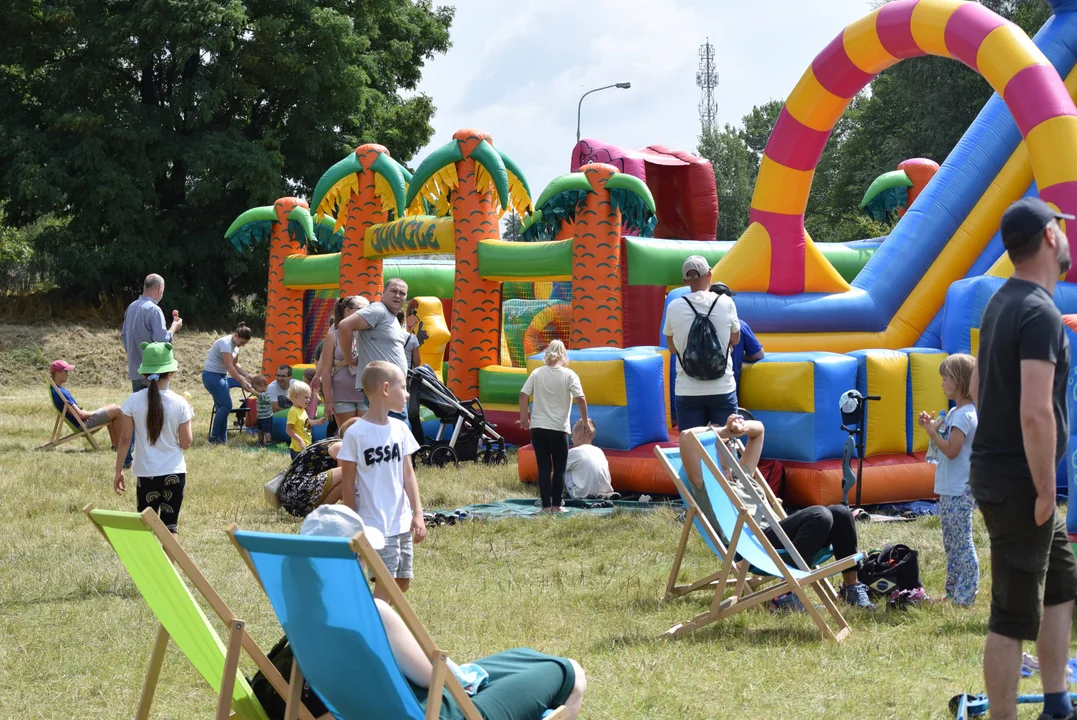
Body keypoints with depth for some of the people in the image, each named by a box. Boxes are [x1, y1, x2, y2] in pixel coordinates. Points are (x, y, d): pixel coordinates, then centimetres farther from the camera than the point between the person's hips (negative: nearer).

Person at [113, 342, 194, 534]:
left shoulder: (133, 401, -6)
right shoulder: (180, 403, -7)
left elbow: (125, 439, -3)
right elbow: (186, 443, -3)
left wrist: (119, 471, 6)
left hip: (146, 474, 0)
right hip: (174, 474, 0)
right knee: (170, 527, 6)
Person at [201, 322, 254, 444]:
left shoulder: (235, 345, 8)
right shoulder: (226, 343, -21)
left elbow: (235, 364, 14)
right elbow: (230, 367, -25)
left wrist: (246, 375, -2)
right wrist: (242, 382, -26)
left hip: (221, 376, 10)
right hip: (212, 376, -10)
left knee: (223, 406, 7)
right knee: (226, 405, -15)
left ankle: (222, 438, 10)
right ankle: (214, 437, -8)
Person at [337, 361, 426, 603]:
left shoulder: (400, 428, 6)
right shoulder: (356, 433, -11)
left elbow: (408, 474, 10)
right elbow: (348, 483, -6)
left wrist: (417, 514, 4)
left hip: (402, 521, 7)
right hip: (374, 525, -7)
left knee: (403, 581, 11)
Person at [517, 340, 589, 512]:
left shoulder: (537, 373, 4)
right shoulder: (569, 375, -4)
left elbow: (523, 395, 1)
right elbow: (580, 399, -12)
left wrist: (524, 418, 10)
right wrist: (585, 420, -1)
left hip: (538, 427, 2)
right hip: (558, 428, -2)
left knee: (544, 467, 5)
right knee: (559, 468, 9)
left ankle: (546, 505, 4)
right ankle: (556, 505, 7)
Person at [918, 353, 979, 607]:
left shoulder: (963, 415, -17)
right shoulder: (957, 412, 14)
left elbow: (951, 450, -22)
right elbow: (948, 443, 20)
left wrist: (932, 431, -14)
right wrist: (933, 426, 6)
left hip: (958, 491, -11)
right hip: (951, 489, 11)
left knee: (962, 544, -7)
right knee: (952, 544, 16)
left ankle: (965, 597, -5)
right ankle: (952, 593, 24)